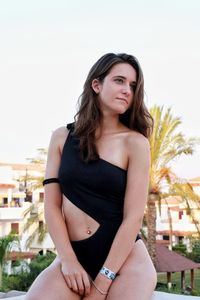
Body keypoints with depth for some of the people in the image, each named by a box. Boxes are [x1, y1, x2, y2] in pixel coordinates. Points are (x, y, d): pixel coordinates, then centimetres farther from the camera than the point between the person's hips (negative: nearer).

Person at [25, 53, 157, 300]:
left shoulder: (135, 142, -4)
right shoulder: (62, 137, 4)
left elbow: (133, 217, -10)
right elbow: (52, 205, 1)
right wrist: (68, 259, -11)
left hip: (126, 258, -1)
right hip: (73, 255, 1)